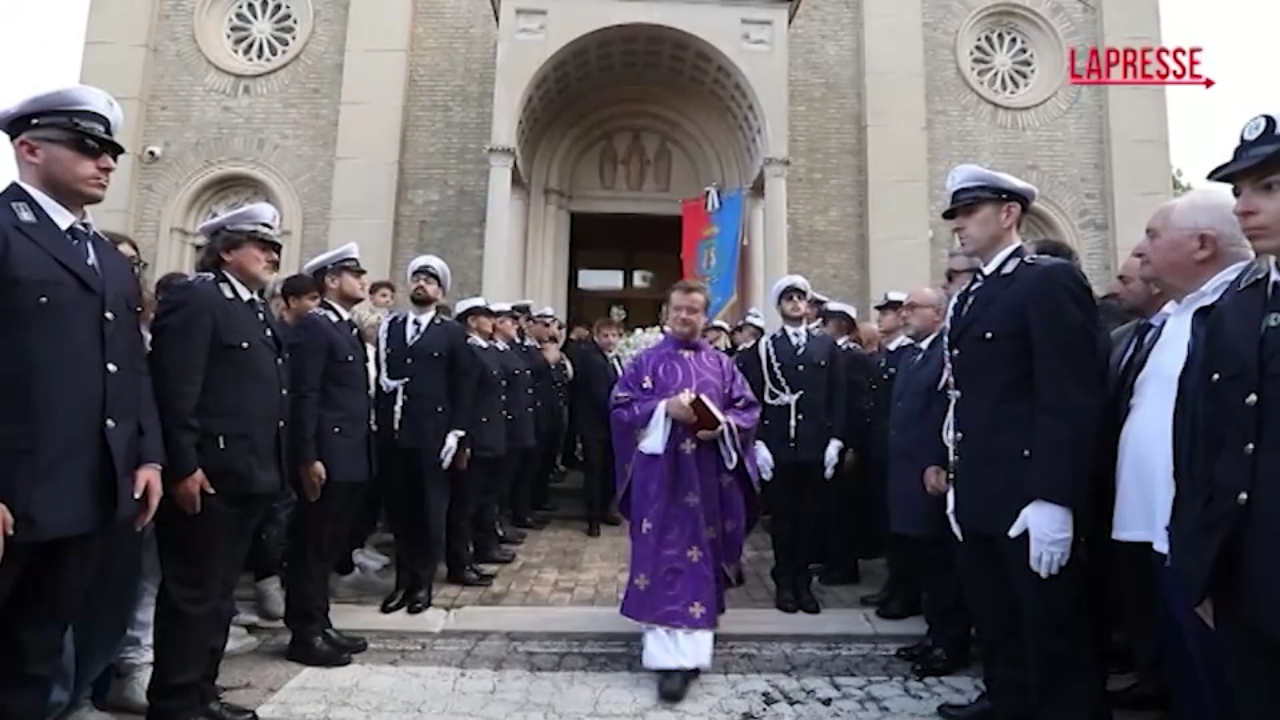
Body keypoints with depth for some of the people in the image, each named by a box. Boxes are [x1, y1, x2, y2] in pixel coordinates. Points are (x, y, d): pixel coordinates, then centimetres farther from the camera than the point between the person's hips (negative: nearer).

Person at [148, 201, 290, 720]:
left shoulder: (259, 311, 18)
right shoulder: (194, 298, -9)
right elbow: (173, 390, -17)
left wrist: (273, 467, 14)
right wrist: (183, 467, -21)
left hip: (248, 476, 9)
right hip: (206, 477, -9)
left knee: (219, 591, 17)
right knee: (192, 593, 2)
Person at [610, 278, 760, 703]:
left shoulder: (722, 365, 10)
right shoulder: (647, 362, 5)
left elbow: (749, 410, 7)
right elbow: (621, 406, -2)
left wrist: (723, 425, -14)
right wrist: (664, 408, -17)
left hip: (707, 475, 2)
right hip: (660, 473, -2)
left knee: (699, 555, 7)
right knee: (664, 555, -4)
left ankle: (685, 652, 20)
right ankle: (672, 655, 0)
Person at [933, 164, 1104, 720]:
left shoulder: (1051, 281, -10)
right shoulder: (968, 299, 15)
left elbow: (1072, 398, -17)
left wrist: (1053, 498, -21)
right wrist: (953, 477, 13)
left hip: (1030, 500, -8)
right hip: (979, 497, 8)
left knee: (1051, 633, 7)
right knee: (994, 624, 20)